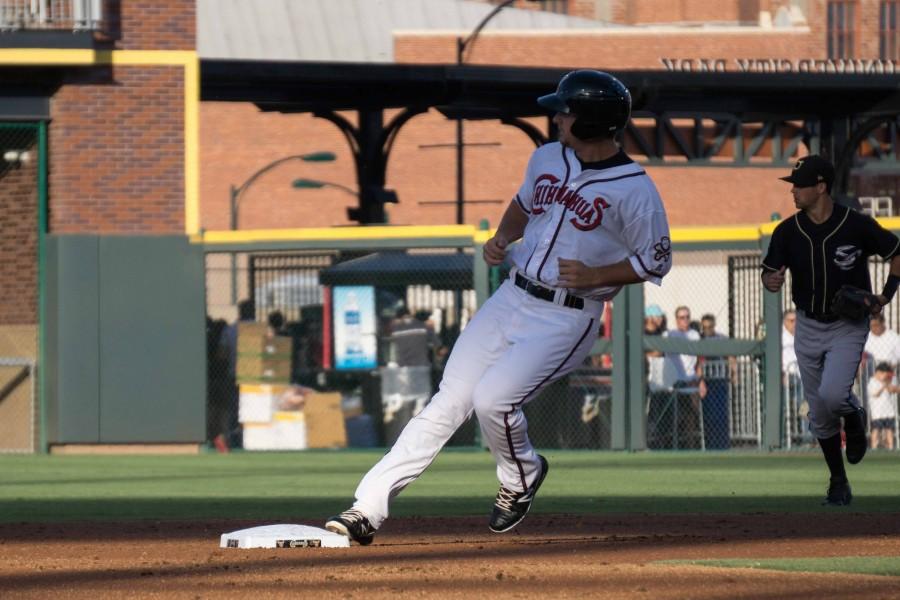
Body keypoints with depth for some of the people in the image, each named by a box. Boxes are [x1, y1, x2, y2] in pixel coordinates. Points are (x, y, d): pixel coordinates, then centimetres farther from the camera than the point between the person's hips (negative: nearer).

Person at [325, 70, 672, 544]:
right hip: (511, 300, 6)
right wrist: (501, 238, 6)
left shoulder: (634, 190, -12)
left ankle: (521, 476, 10)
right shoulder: (547, 159, 8)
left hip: (565, 319, -6)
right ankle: (367, 509, -6)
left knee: (493, 399, -23)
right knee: (447, 403, -3)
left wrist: (595, 277, -19)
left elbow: (656, 262, -6)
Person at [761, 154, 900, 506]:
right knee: (818, 413, 8)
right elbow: (770, 272, 0)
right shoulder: (788, 231, -5)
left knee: (831, 395, -24)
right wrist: (772, 282, -25)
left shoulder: (857, 226, -14)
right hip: (808, 328, 4)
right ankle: (838, 482, 23)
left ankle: (854, 417, 12)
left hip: (848, 327, -4)